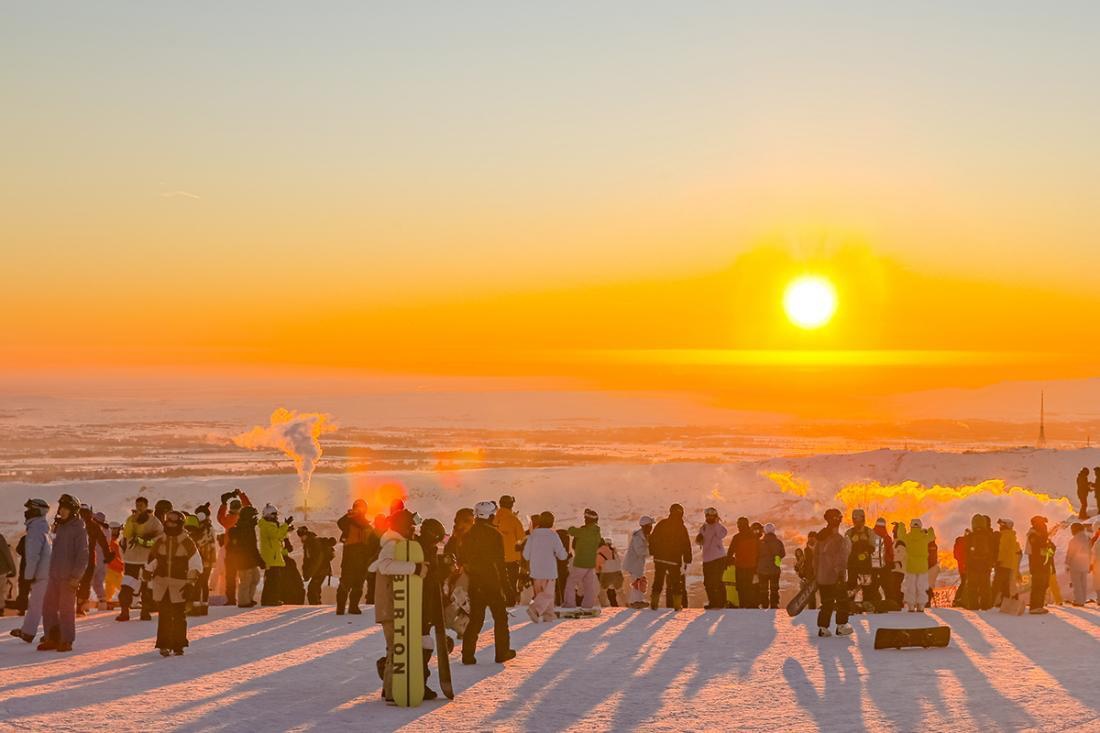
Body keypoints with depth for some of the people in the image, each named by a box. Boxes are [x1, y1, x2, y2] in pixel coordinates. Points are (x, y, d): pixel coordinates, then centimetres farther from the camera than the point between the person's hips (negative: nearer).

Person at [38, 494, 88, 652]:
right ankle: (52, 638, 15)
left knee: (67, 609, -3)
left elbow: (83, 555, -14)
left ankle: (66, 641, 5)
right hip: (54, 576, 8)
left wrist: (76, 576, -19)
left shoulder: (79, 528, -9)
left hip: (69, 577, -8)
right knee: (48, 607, 7)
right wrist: (52, 572, 18)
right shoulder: (60, 527, 16)